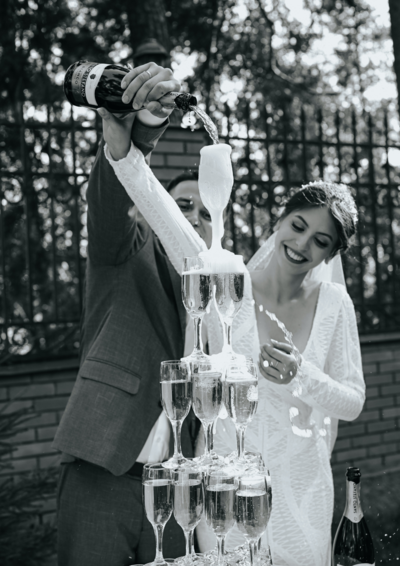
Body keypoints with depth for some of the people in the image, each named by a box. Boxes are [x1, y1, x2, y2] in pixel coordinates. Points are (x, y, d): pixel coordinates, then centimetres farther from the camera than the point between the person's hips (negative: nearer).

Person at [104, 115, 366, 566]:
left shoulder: (333, 304, -3)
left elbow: (352, 402, -2)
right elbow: (162, 211, -20)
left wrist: (300, 375, -21)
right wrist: (121, 143, -33)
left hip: (300, 490, 2)